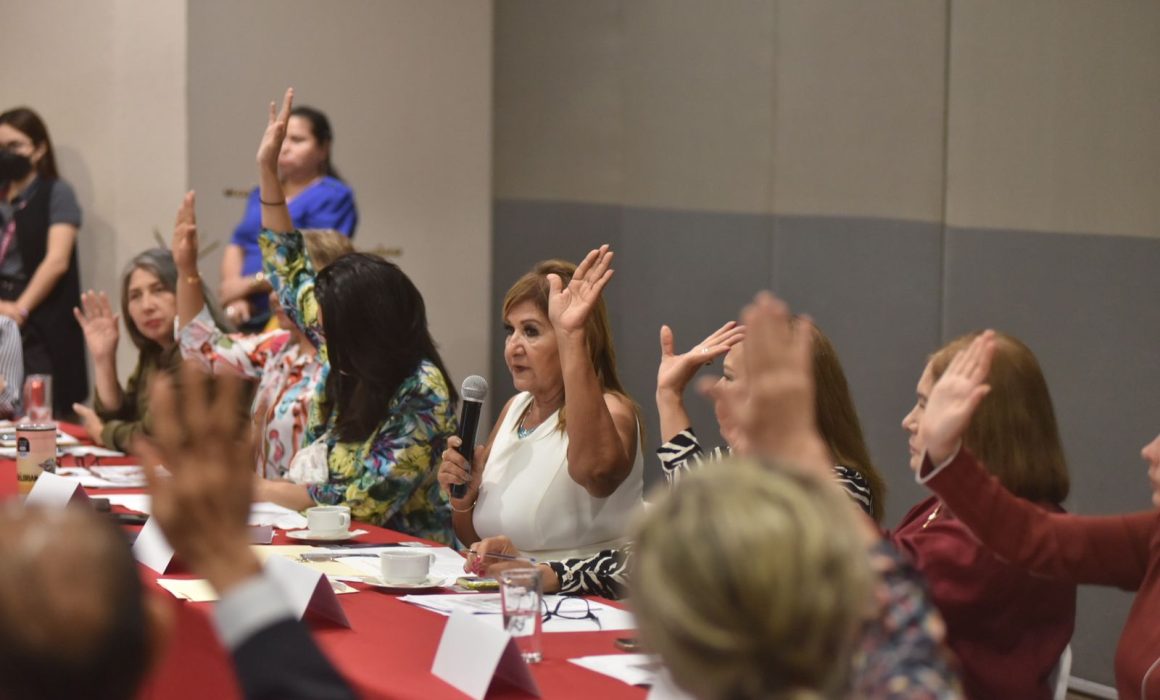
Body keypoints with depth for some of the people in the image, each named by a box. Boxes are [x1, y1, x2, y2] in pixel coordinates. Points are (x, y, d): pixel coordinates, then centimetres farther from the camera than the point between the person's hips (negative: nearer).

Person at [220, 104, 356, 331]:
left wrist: (251, 283, -10)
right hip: (248, 316, 6)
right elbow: (236, 246, 16)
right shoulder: (261, 195, 21)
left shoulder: (333, 196, -3)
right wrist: (234, 298, -3)